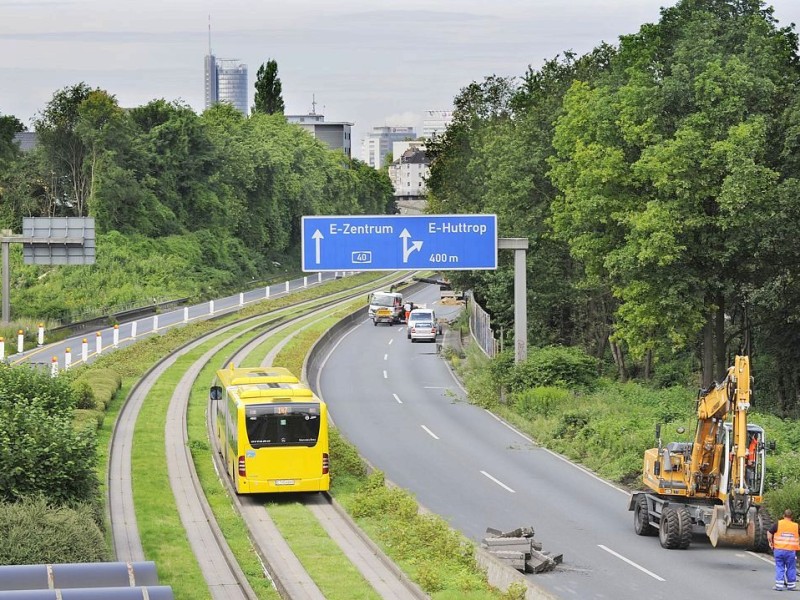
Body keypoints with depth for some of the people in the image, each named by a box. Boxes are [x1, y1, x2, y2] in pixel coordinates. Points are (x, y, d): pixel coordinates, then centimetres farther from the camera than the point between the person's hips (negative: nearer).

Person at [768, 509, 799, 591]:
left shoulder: (778, 524, -3)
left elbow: (769, 533, -4)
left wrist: (770, 542, 9)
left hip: (779, 549, -1)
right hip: (791, 550, 1)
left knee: (779, 568, 6)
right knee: (791, 568, 11)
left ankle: (779, 585, 2)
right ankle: (791, 585, 16)